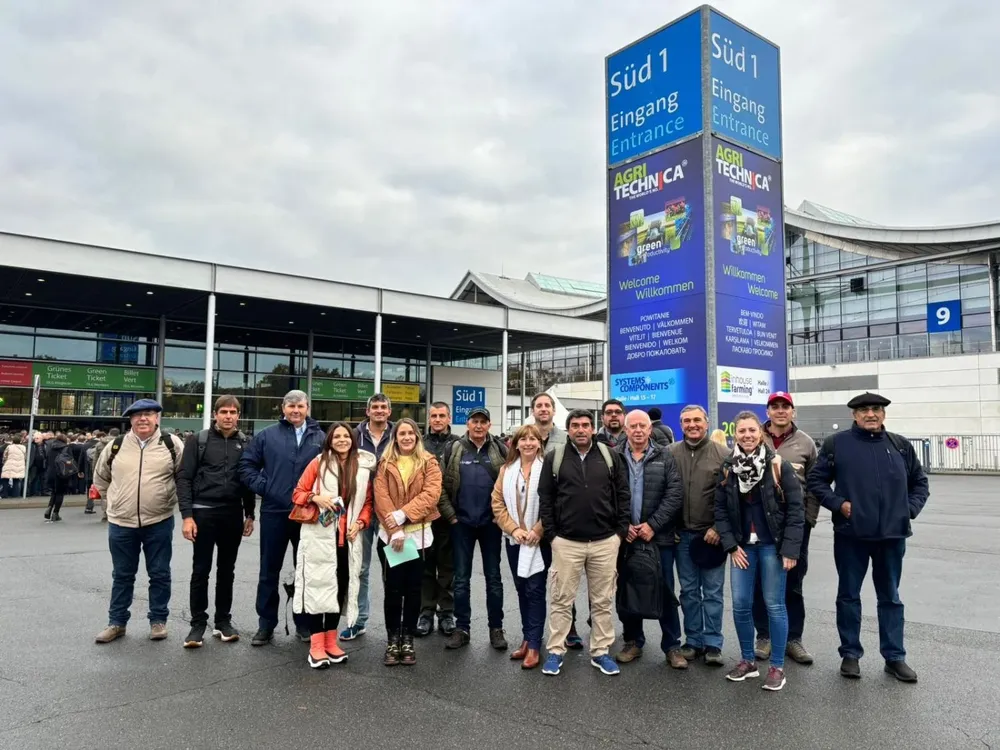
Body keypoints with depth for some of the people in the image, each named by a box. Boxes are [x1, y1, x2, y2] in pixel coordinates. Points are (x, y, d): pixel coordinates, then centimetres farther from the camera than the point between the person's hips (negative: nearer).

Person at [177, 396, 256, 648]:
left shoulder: (244, 443, 7)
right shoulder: (198, 441, -1)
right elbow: (184, 479, -4)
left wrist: (250, 515, 8)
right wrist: (187, 515, -12)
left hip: (233, 515, 3)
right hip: (203, 512, -3)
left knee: (227, 571, 10)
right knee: (200, 571, 3)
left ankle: (223, 621, 21)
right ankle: (198, 623, 14)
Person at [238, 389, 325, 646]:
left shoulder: (320, 438, 3)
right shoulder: (267, 436, 3)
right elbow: (246, 464, 6)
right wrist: (262, 487, -5)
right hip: (274, 512, 0)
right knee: (269, 571, 8)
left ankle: (304, 624, 23)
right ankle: (266, 624, 21)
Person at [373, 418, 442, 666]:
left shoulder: (429, 463, 2)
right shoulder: (385, 464, 4)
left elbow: (431, 494, -11)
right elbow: (381, 499, -5)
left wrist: (402, 514, -19)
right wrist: (395, 530, -16)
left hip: (418, 533, 0)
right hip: (390, 535, 0)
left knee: (413, 589, 7)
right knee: (393, 588, 3)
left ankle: (408, 640, 17)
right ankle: (392, 640, 14)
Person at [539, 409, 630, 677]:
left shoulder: (611, 456, 3)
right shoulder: (554, 458, 0)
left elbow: (623, 494, 5)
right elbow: (545, 498, 2)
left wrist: (621, 530, 1)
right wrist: (551, 533, -3)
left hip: (605, 541, 1)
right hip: (566, 541, -1)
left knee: (602, 601, 11)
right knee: (561, 600, 6)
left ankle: (600, 652, 24)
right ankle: (556, 652, 19)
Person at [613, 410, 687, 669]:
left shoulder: (665, 457, 1)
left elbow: (675, 494, -5)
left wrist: (652, 525, -12)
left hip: (659, 537, -1)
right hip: (624, 537, 1)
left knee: (665, 592, 7)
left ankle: (672, 646, 19)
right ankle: (632, 641, 26)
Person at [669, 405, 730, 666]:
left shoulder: (722, 454, -4)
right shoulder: (670, 454, 1)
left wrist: (719, 528, -10)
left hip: (712, 534, -2)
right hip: (683, 534, 2)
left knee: (713, 591, 5)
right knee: (689, 590, 11)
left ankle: (713, 643, 16)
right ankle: (693, 640, 23)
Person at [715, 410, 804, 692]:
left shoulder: (779, 466, -8)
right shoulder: (728, 468, 3)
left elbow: (795, 509, -8)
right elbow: (720, 510, 5)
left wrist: (790, 549, -13)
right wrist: (731, 545, -3)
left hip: (772, 546, -3)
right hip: (742, 547, 4)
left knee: (774, 605, 4)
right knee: (740, 605, 6)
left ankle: (777, 667, 17)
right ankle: (747, 660, 24)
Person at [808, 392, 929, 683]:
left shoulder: (900, 445, 7)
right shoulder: (836, 444, -3)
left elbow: (920, 481, 16)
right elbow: (816, 480, 1)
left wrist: (911, 509, 2)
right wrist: (838, 504, -11)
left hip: (892, 534, 3)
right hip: (850, 534, -2)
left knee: (890, 597, 13)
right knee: (849, 595, 7)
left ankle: (894, 657, 24)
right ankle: (850, 654, 20)